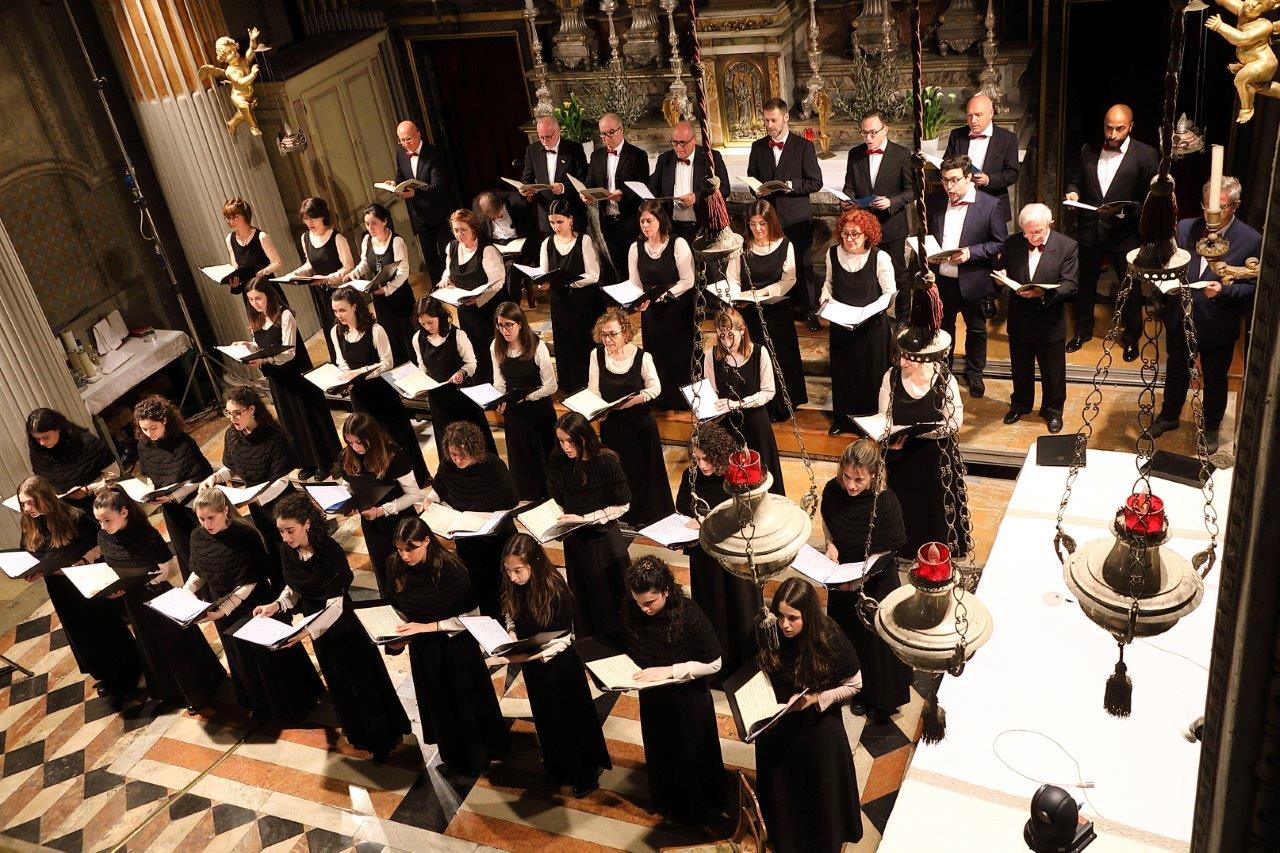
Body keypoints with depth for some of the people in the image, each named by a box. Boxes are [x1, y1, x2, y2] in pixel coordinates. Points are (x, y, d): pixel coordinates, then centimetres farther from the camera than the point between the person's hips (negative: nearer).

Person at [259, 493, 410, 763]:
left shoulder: (330, 552, -30)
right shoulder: (287, 550, -11)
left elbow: (336, 605, -32)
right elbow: (293, 588, 4)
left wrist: (308, 631, -42)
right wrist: (276, 605, -14)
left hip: (342, 626, -6)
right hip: (315, 623, 6)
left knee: (363, 681, 10)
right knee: (338, 682, 24)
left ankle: (382, 738, 31)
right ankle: (356, 731, 47)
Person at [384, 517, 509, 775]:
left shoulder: (450, 568, -27)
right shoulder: (396, 568, -14)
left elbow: (470, 616, -21)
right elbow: (397, 609, 2)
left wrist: (428, 627, -26)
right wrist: (398, 637, -16)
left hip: (457, 646, -4)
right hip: (423, 651, 4)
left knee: (467, 702, 14)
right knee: (438, 705, 20)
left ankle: (480, 755, 42)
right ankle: (455, 757, 47)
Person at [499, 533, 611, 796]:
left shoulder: (555, 590, -30)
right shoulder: (513, 587, -14)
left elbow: (563, 638, -24)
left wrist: (532, 655, -34)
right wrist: (511, 636, -17)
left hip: (559, 664, -5)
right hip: (532, 665, 5)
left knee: (572, 718, 14)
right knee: (546, 718, 24)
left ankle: (586, 774, 36)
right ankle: (557, 770, 48)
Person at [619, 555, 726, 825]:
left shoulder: (689, 615, -30)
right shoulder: (630, 611, -18)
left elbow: (713, 663, -22)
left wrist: (669, 671, -28)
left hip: (688, 698, -4)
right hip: (652, 698, 4)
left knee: (691, 754, 18)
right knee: (659, 752, 25)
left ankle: (697, 806, 45)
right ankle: (664, 800, 53)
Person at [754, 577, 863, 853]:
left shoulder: (831, 641, -25)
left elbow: (854, 685, -10)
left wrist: (816, 699, -21)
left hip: (819, 729, -2)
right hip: (776, 729, 2)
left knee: (821, 794, 18)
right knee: (781, 791, 22)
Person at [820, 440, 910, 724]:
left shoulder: (885, 503, -29)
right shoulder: (833, 490, -16)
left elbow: (884, 554, -21)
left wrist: (861, 576, -33)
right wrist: (831, 546, -14)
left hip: (875, 583, -4)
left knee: (875, 640, 13)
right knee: (846, 636, 22)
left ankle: (880, 700, 37)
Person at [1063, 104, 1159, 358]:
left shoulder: (1146, 155, -9)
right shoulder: (1089, 150, 3)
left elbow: (1150, 201, -9)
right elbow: (1075, 179, 14)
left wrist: (1124, 211, -23)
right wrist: (1073, 192, -8)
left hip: (1124, 231, -3)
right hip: (1089, 229, 3)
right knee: (1085, 282, 16)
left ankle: (1132, 337, 28)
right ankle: (1082, 330, 35)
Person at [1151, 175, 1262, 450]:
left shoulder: (1251, 241, -13)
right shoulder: (1185, 228, -5)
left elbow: (1253, 287, -10)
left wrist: (1224, 290, -27)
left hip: (1218, 327, -2)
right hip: (1180, 321, 3)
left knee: (1215, 381, 17)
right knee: (1176, 373, 23)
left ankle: (1211, 428, 37)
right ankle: (1169, 416, 44)